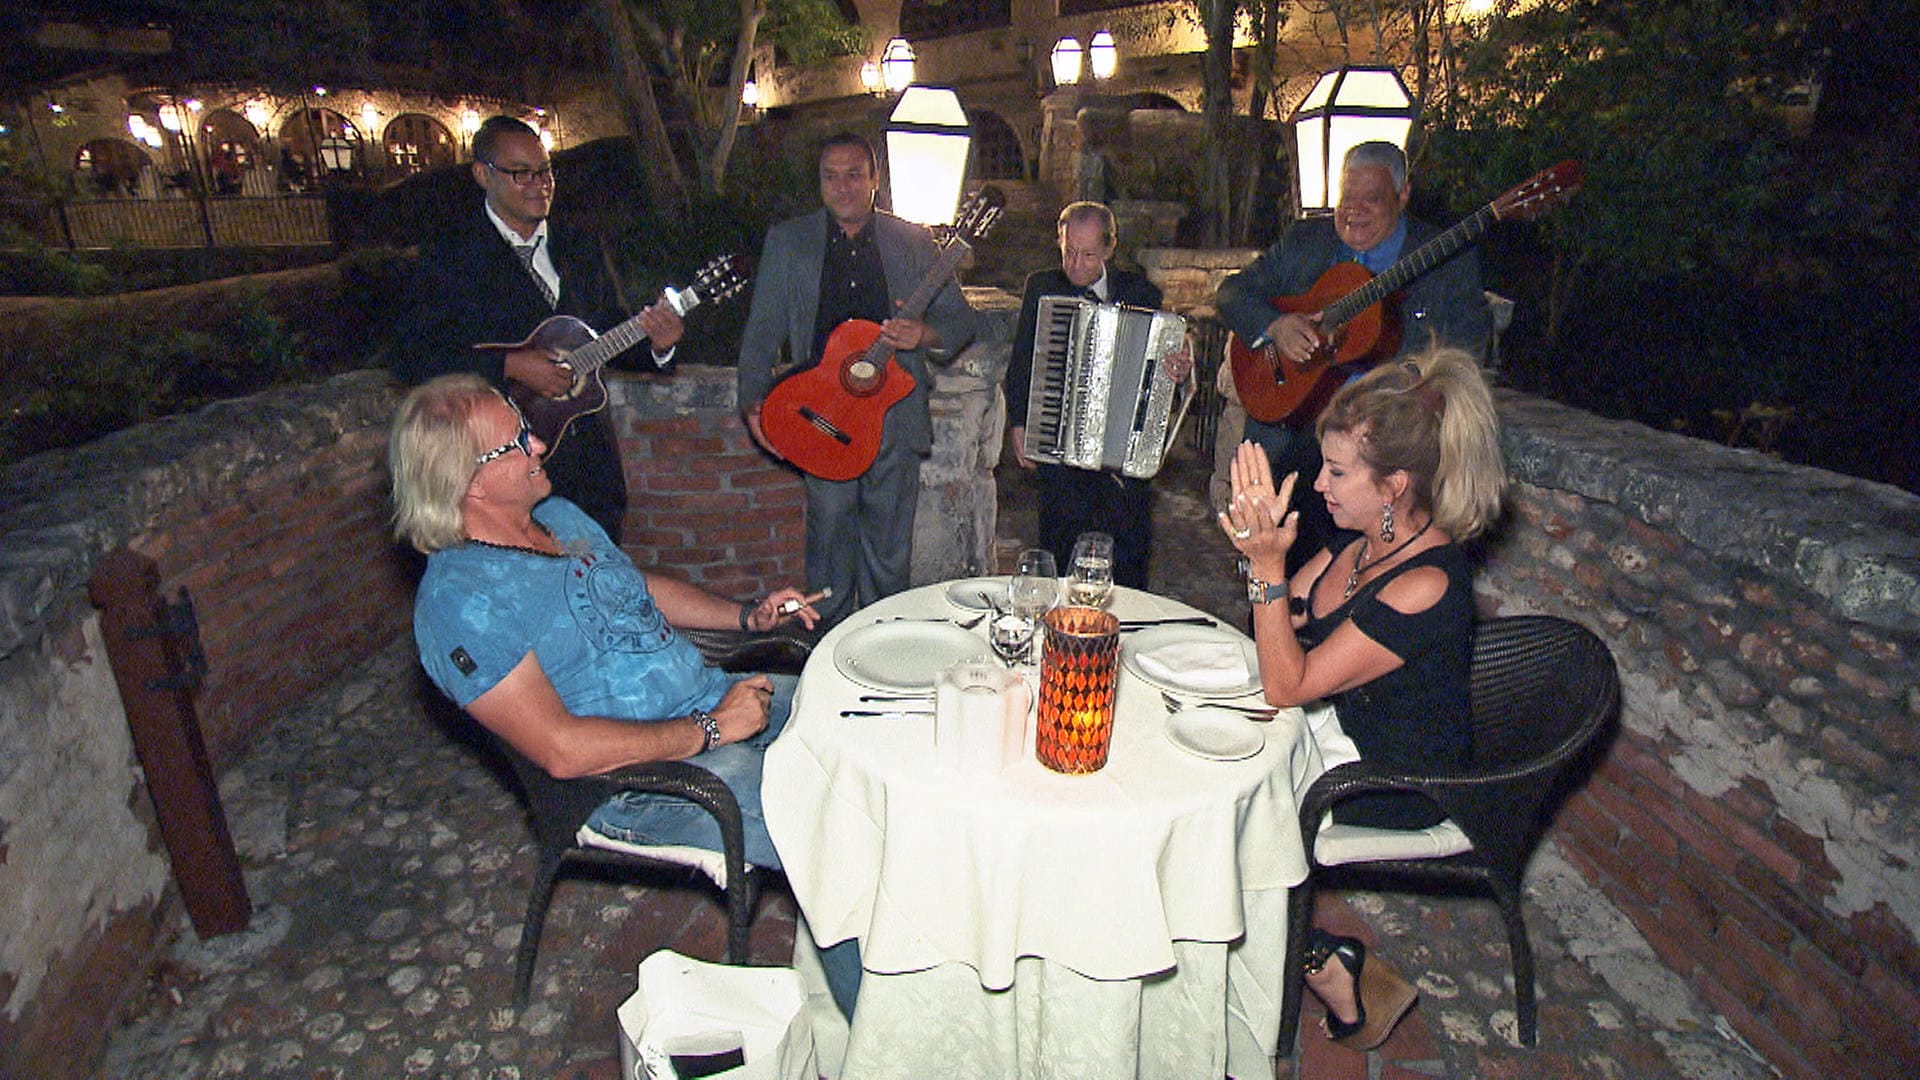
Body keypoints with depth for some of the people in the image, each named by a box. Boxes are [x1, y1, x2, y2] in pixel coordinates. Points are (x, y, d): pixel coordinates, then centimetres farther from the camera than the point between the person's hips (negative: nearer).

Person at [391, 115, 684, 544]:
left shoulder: (580, 247, 12)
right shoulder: (451, 257, -4)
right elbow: (411, 357, -11)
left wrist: (656, 343, -7)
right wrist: (510, 366, -21)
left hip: (592, 458, 5)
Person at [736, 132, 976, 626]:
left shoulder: (913, 242, 9)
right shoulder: (786, 241, 9)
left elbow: (960, 319, 11)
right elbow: (762, 330, 7)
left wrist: (924, 334, -12)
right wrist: (753, 401, -8)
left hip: (895, 416, 1)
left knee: (890, 550, 8)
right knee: (830, 540, 1)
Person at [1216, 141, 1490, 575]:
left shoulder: (1449, 259, 4)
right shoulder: (1303, 242, 12)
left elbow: (1472, 344, -1)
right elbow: (1233, 291, 11)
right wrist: (1274, 325, -8)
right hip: (1297, 408, 3)